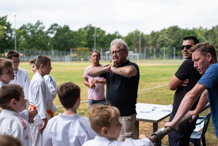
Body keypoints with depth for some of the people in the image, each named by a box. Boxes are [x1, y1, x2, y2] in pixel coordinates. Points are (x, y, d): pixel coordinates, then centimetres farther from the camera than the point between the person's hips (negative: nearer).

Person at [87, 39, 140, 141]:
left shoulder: (132, 66, -7)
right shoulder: (110, 68, 12)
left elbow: (129, 72, -33)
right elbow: (90, 72, 5)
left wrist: (113, 69, -13)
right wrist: (108, 68, -7)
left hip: (125, 115, -6)